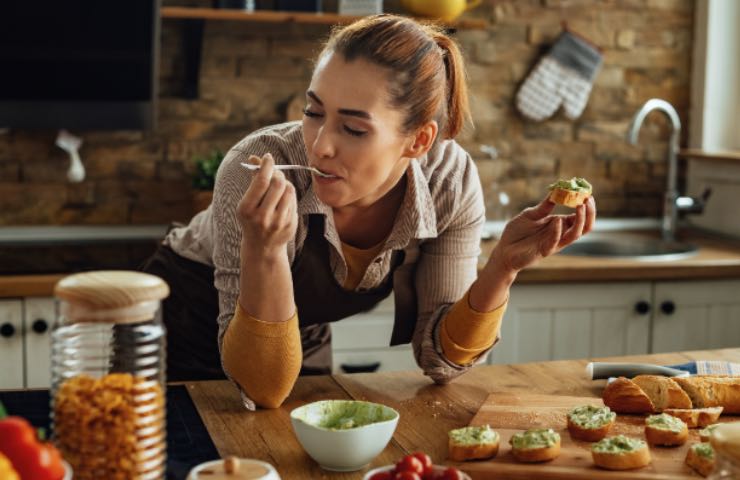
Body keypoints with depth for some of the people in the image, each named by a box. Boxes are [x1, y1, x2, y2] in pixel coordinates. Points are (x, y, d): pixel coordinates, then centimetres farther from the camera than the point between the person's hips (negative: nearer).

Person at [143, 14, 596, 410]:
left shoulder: (452, 180, -23)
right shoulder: (261, 169, -33)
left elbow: (440, 357, -16)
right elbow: (263, 389, -32)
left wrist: (504, 266, -31)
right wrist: (264, 248, -46)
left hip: (308, 345, 3)